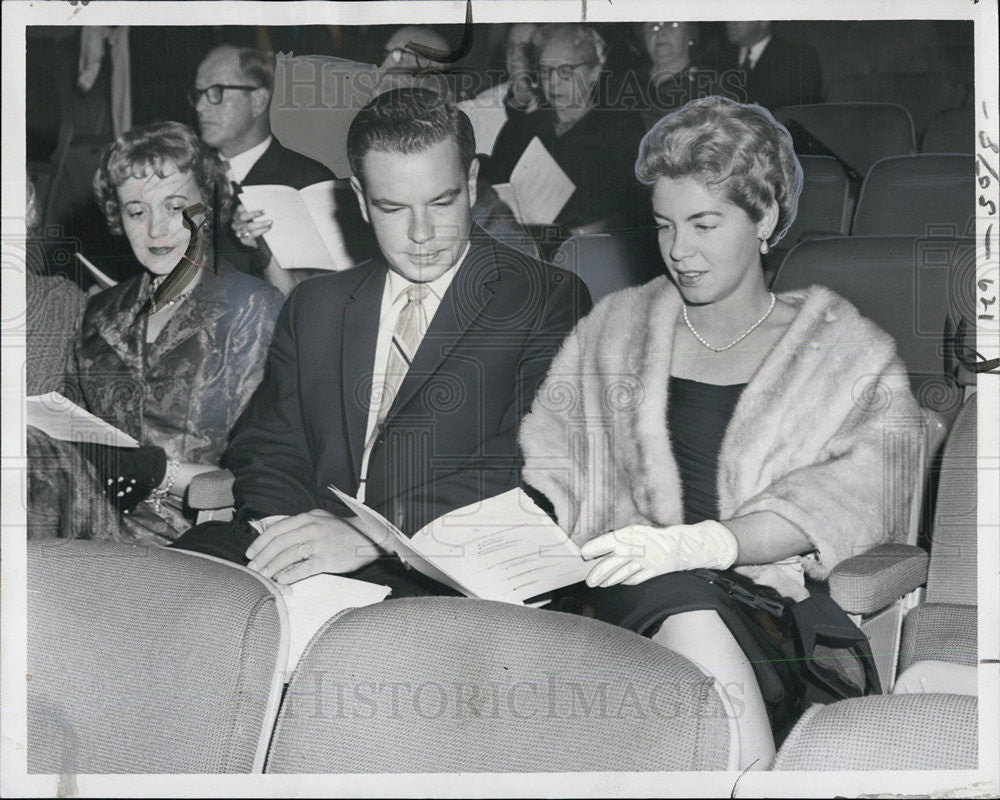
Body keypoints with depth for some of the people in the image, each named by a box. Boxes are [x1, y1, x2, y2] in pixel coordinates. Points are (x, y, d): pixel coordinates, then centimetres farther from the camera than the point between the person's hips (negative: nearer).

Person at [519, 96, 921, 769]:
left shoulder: (852, 355, 11)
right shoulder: (614, 328, 22)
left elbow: (849, 495, -6)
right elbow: (549, 464, 17)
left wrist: (699, 542, -22)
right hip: (628, 596, 2)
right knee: (683, 612, -36)